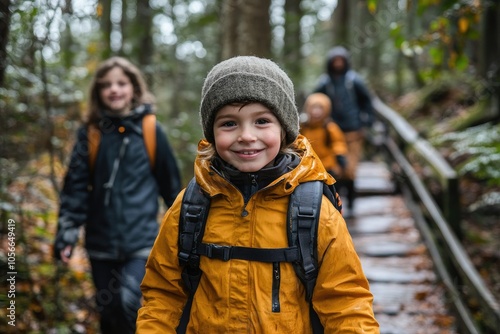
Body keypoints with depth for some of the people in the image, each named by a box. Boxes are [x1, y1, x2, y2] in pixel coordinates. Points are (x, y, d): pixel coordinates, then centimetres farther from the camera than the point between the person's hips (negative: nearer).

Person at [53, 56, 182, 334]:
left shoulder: (150, 130, -2)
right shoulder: (90, 133, 2)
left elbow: (170, 182, 4)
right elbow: (75, 186, 3)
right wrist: (66, 234, -4)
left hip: (141, 240, -2)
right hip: (101, 242, 3)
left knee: (129, 303, -19)